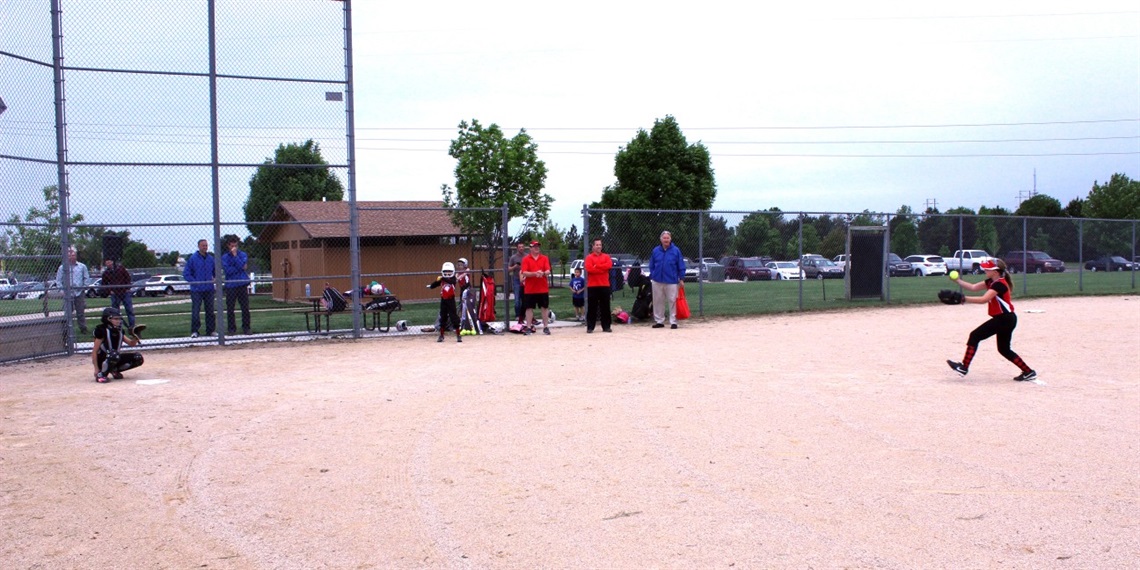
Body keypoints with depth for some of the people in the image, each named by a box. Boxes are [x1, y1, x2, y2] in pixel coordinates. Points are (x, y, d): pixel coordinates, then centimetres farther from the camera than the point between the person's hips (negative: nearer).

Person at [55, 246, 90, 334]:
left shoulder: (82, 266, 5)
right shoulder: (63, 267, 1)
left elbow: (86, 277, 11)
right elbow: (58, 280, 5)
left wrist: (84, 286, 1)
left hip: (79, 293, 1)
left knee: (81, 312, 4)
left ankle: (83, 328, 11)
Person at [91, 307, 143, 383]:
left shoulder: (119, 331, 3)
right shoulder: (102, 331, -17)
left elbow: (132, 344, 7)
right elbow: (94, 351, -17)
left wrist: (135, 337, -17)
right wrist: (96, 369, -21)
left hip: (116, 358, 7)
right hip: (102, 360, -7)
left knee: (138, 358, -7)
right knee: (114, 355, -39)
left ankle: (115, 370, 8)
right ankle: (101, 375, -17)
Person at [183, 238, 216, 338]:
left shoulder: (211, 258, 9)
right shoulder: (192, 258, -3)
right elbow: (186, 273, -4)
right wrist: (195, 282, -12)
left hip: (209, 289, 4)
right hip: (196, 290, -4)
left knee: (210, 310, 8)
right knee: (195, 310, -8)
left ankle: (210, 330, 16)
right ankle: (194, 331, -2)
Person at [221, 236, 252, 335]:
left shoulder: (243, 255, 6)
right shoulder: (224, 257, 5)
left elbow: (241, 265, -11)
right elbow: (228, 270, -8)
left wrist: (235, 255, -13)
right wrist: (241, 268, -7)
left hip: (242, 285, 0)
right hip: (230, 286, 0)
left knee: (245, 308, 0)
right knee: (230, 309, 2)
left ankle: (246, 328, 8)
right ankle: (231, 329, 12)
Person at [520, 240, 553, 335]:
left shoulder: (545, 258, 7)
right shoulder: (526, 259, 1)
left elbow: (548, 271, -2)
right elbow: (524, 273, -8)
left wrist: (543, 273, -25)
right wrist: (535, 273, -23)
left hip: (543, 289, 1)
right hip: (530, 289, -1)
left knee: (544, 307, 5)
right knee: (529, 308, 2)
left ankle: (546, 327, 12)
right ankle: (528, 327, 8)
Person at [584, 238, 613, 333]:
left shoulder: (606, 256, 11)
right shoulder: (589, 257, 4)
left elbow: (609, 265, -9)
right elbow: (589, 269, -13)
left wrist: (596, 266, -12)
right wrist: (603, 268, -11)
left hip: (605, 285, 2)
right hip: (592, 286, -2)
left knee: (605, 307, 4)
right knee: (592, 307, -1)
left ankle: (606, 327, 9)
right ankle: (590, 327, 3)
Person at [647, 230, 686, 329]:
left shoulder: (676, 250, -2)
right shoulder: (655, 251, 5)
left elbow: (681, 266, 0)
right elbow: (651, 266, 11)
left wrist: (681, 278, -2)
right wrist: (652, 277, 6)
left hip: (672, 281, -3)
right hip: (657, 280, 3)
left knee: (672, 301, 0)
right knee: (658, 302, 8)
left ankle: (673, 321, 7)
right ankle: (659, 321, 18)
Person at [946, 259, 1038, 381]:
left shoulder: (999, 284, -17)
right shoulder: (991, 282, 12)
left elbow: (983, 299, -29)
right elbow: (973, 287, 9)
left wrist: (963, 298, -33)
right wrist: (957, 280, -2)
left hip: (1004, 319, -10)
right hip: (1006, 319, 10)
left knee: (975, 336, -11)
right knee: (1004, 349, 17)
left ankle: (964, 367, -13)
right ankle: (1028, 372, 21)